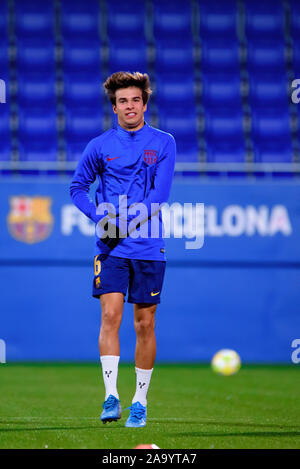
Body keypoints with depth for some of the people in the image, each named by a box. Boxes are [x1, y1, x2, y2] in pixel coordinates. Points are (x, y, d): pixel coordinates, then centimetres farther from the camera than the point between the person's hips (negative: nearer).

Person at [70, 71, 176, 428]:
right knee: (110, 315, -12)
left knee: (144, 324, 3)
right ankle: (111, 397, -12)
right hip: (111, 247, 0)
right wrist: (100, 217, -6)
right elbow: (77, 187, 12)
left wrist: (127, 221, -17)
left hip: (148, 247, 0)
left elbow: (160, 192, -6)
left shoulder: (164, 143, 3)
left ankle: (140, 403, 13)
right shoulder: (99, 146, 5)